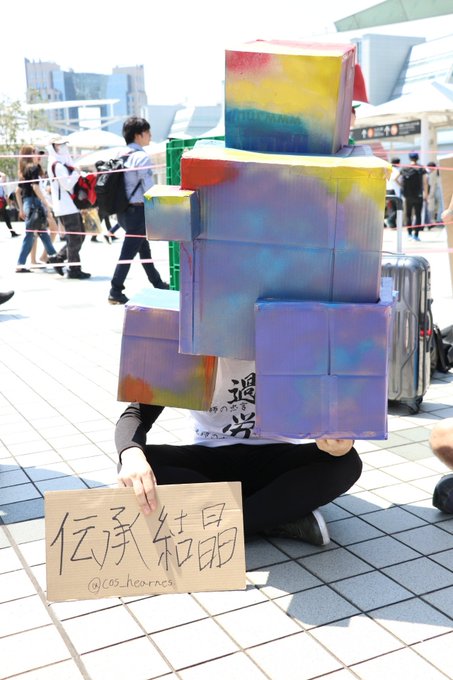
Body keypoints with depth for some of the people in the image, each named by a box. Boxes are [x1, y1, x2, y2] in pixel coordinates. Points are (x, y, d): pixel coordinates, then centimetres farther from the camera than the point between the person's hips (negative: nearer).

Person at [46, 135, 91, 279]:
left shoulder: (62, 163, 17)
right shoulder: (58, 165, -14)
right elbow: (68, 185, -20)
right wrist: (76, 173, -11)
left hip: (70, 205, 10)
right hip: (66, 206, -10)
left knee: (79, 235, 15)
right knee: (75, 238, -5)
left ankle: (59, 257, 19)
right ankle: (74, 269, 1)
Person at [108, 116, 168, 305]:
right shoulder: (142, 157, -15)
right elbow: (149, 188, -17)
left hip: (123, 209, 9)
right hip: (138, 210, -9)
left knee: (144, 247, 21)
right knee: (128, 252, -4)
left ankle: (157, 284, 35)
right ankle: (116, 292, -2)